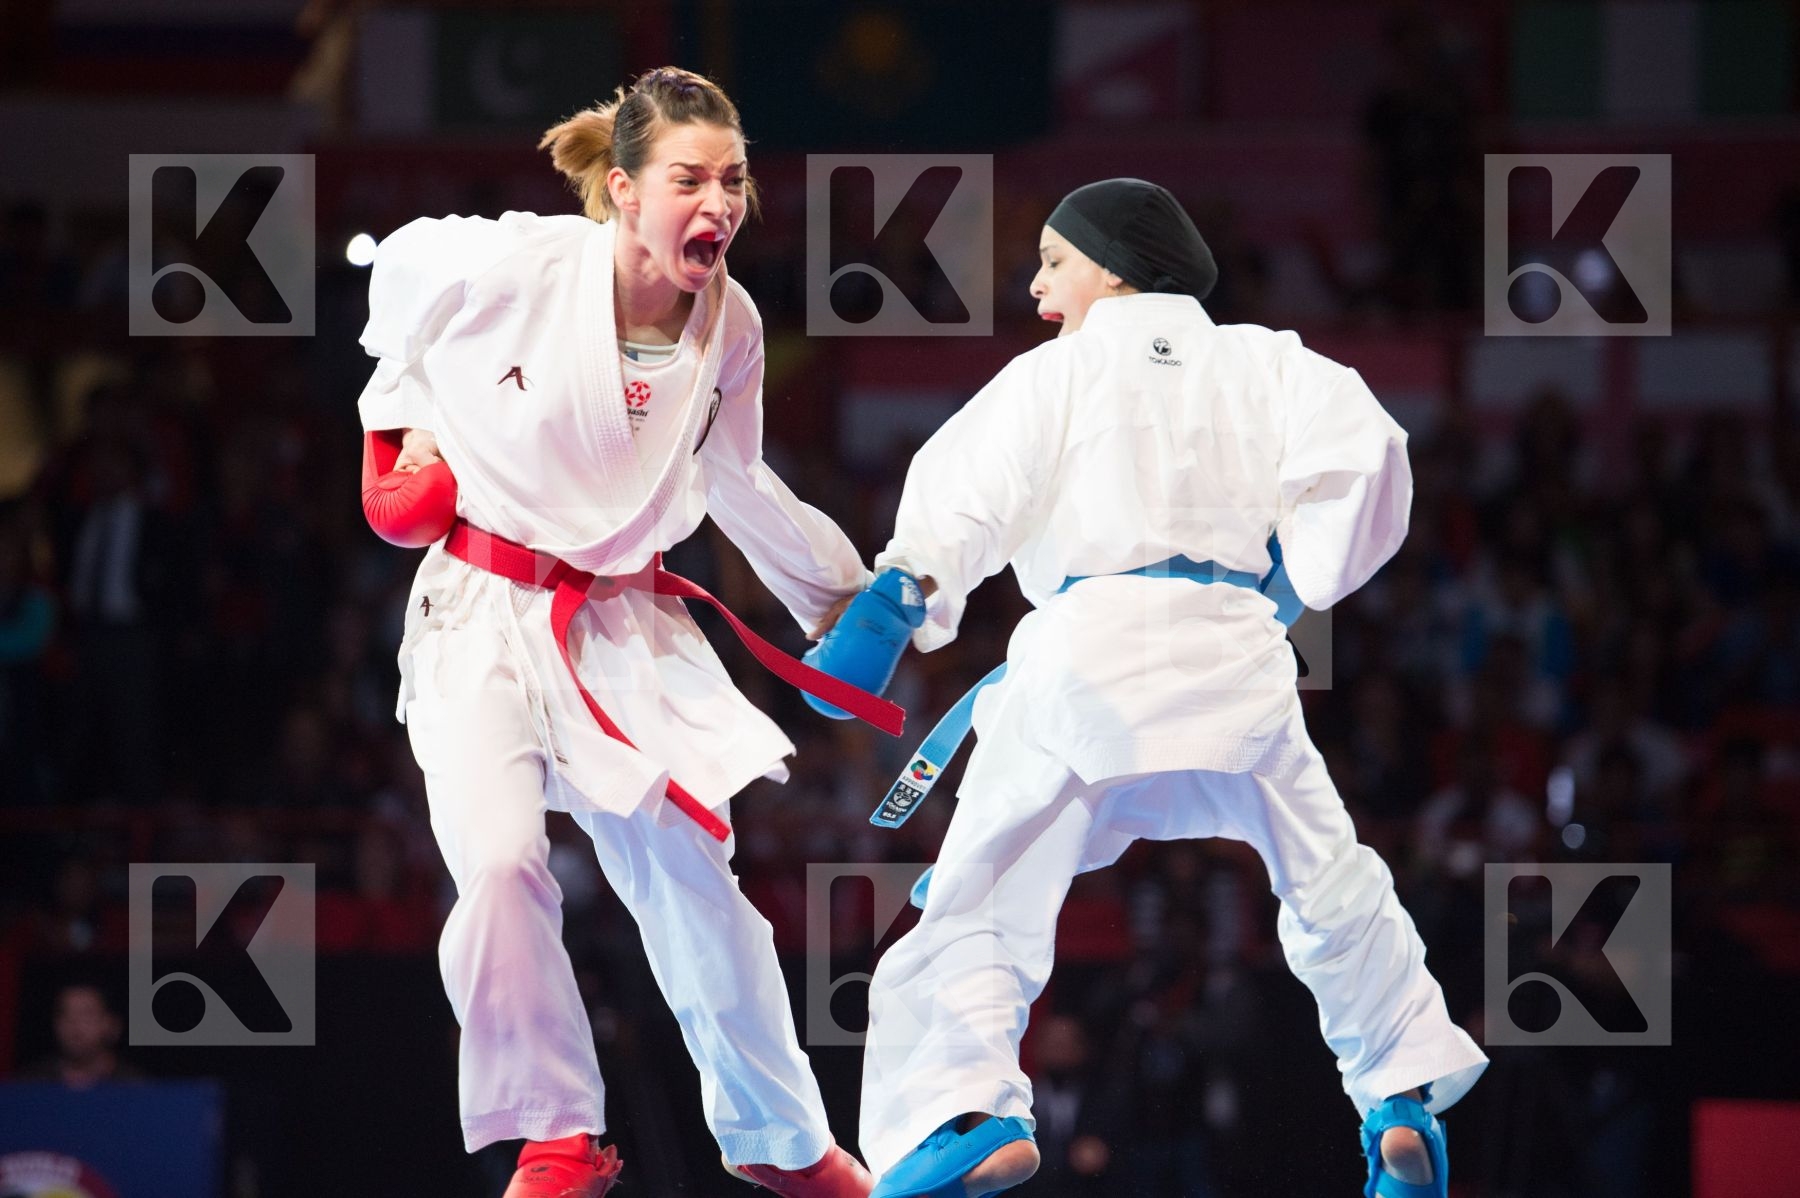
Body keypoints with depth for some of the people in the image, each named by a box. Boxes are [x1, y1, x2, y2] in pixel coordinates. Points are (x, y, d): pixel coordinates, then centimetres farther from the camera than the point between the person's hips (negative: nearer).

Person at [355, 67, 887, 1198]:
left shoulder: (730, 326, -4)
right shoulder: (518, 267, -19)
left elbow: (735, 482, 15)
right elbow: (401, 269, 4)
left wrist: (848, 586, 20)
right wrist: (405, 416, 5)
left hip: (628, 628, 4)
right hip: (486, 618, -4)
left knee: (693, 881, 8)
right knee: (499, 864, -22)